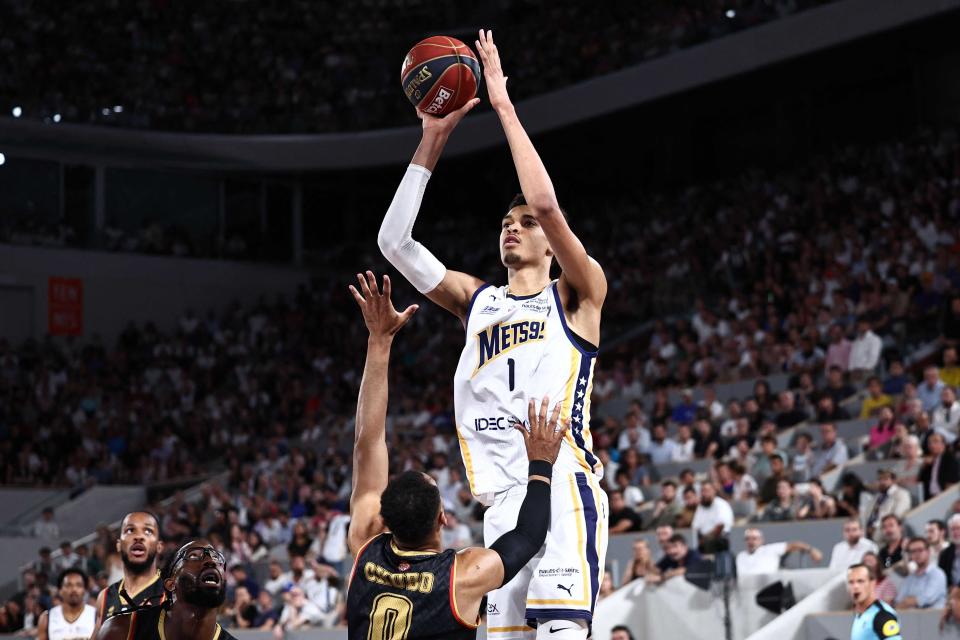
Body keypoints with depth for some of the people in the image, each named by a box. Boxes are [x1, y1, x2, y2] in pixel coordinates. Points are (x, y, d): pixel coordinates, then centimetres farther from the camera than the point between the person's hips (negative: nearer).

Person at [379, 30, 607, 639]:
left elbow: (547, 203, -10)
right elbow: (394, 241, 13)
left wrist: (504, 105, -4)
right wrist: (433, 141, 9)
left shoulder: (577, 294, 8)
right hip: (502, 498, 5)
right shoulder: (477, 299, 21)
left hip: (564, 483, -5)